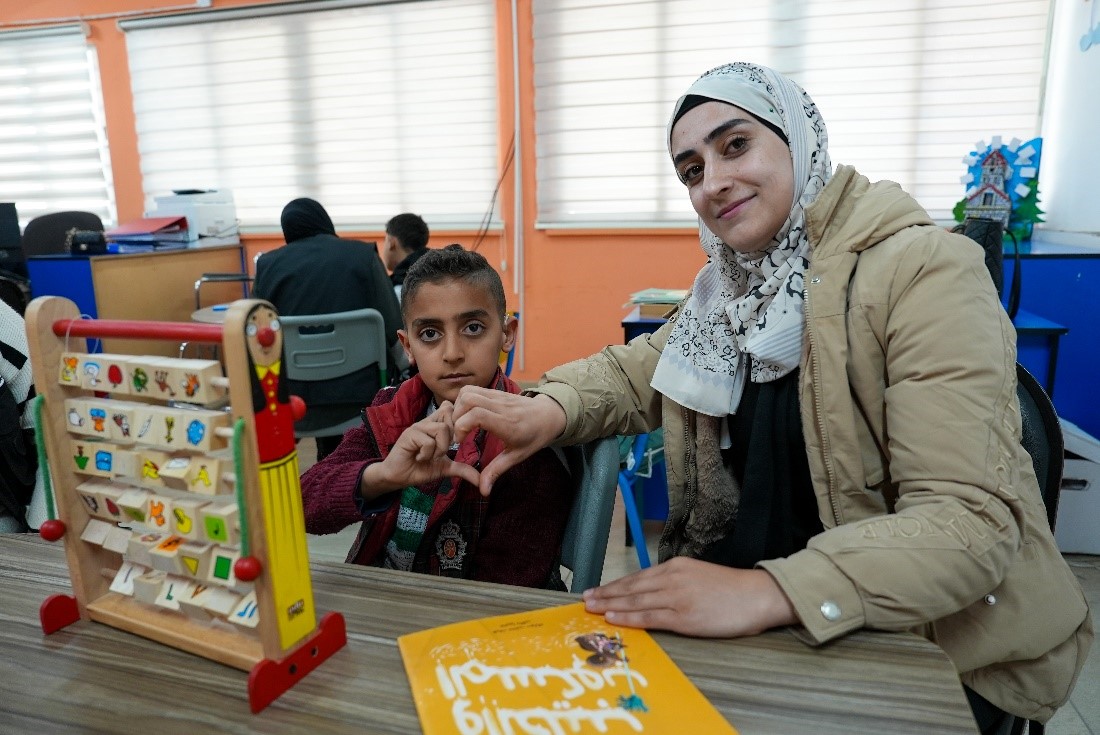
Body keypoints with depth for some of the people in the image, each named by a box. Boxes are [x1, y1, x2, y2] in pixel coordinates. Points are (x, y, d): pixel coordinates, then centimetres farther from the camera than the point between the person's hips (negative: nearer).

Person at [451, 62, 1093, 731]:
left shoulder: (924, 270, -18)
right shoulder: (736, 286, 5)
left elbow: (969, 520, -25)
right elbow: (635, 371, 4)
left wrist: (764, 594, -37)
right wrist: (549, 408, -18)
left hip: (940, 644, -5)